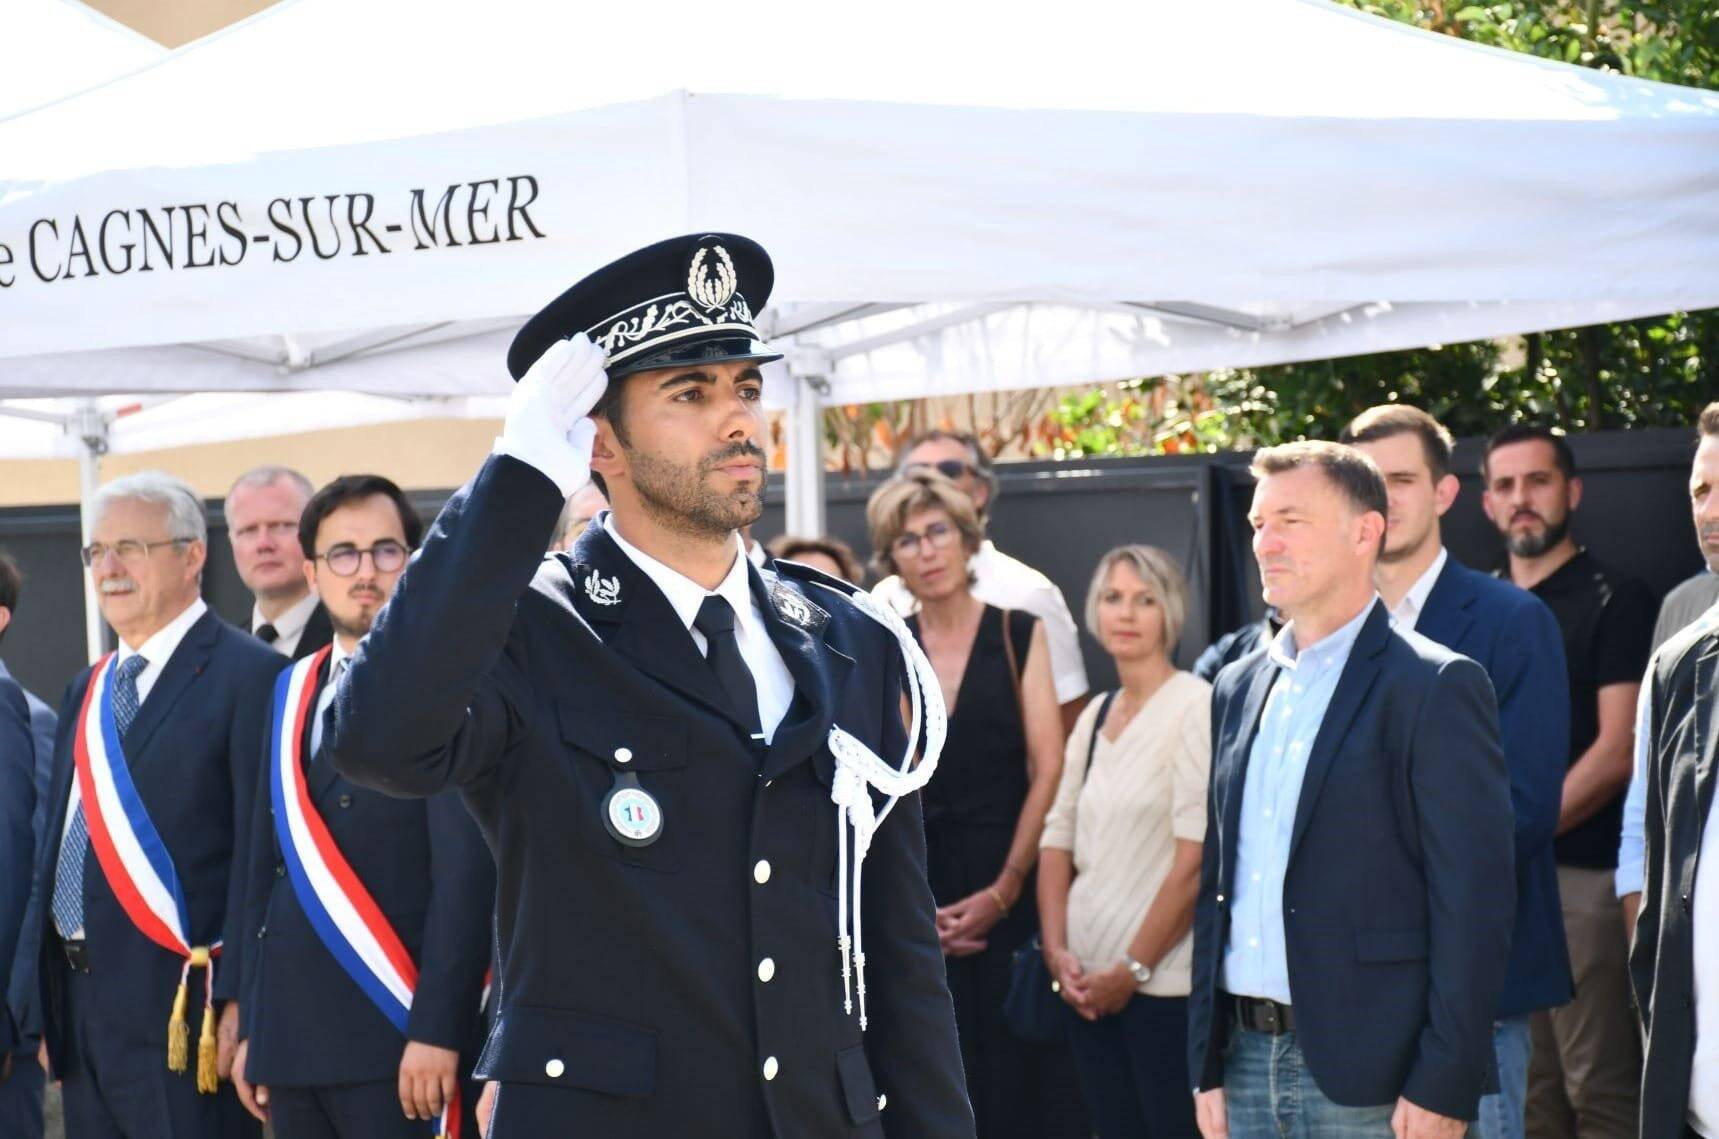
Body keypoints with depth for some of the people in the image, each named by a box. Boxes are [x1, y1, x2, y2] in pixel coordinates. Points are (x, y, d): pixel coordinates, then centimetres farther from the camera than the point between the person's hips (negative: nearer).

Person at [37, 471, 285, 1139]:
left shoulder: (249, 676, -7)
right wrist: (49, 1009, 15)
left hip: (182, 1010, -8)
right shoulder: (88, 690, 18)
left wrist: (238, 999, -18)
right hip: (80, 1006, 8)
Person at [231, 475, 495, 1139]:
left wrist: (437, 1030, -18)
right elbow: (268, 866, 16)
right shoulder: (292, 691, 15)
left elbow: (468, 869, -12)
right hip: (293, 1042, 6)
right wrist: (253, 1028, 12)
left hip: (402, 1034, -6)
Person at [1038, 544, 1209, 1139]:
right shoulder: (1094, 716, 14)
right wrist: (1057, 951, -1)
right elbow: (1058, 840, 13)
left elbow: (1196, 859, -14)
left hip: (1164, 987, -7)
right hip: (1088, 985, 7)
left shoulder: (1195, 707, -8)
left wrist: (1133, 969, -13)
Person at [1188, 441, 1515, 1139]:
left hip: (1373, 1083, -6)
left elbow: (1475, 901, -11)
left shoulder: (1435, 688, -6)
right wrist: (1207, 1068, 11)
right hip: (1249, 1063, 6)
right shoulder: (1238, 689, 15)